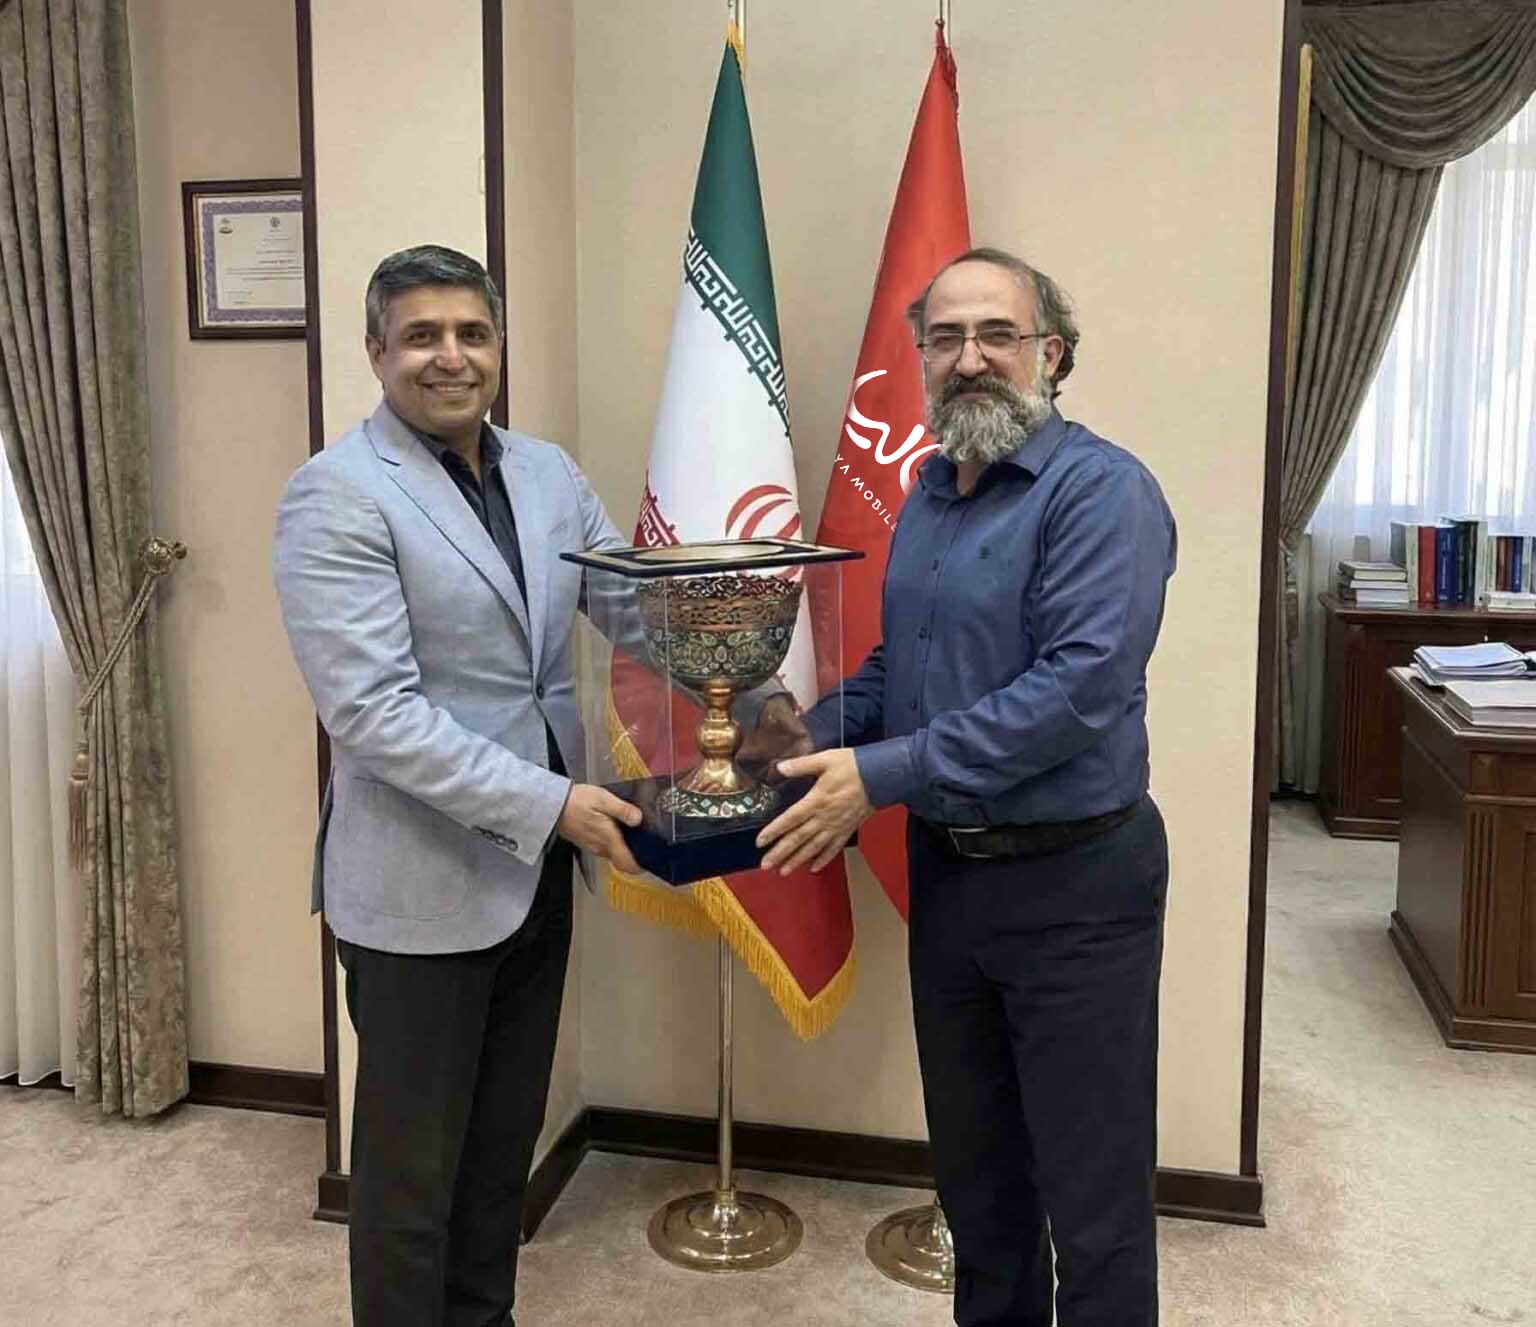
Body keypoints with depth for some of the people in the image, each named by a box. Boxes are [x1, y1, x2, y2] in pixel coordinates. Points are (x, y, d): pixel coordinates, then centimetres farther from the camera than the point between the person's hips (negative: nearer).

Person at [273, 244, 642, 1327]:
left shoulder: (546, 471, 7)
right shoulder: (337, 496, -14)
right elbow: (373, 713, -21)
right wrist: (550, 804, -24)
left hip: (534, 864, 7)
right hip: (421, 882, -6)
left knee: (507, 1138, 21)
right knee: (415, 1158, 11)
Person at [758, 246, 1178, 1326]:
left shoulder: (1101, 489, -16)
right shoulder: (930, 494, 10)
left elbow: (1082, 684, -25)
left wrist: (885, 773, -23)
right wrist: (817, 735, 2)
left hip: (1073, 881, -7)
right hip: (944, 869, 8)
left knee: (1091, 1192, 8)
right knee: (973, 1160, 22)